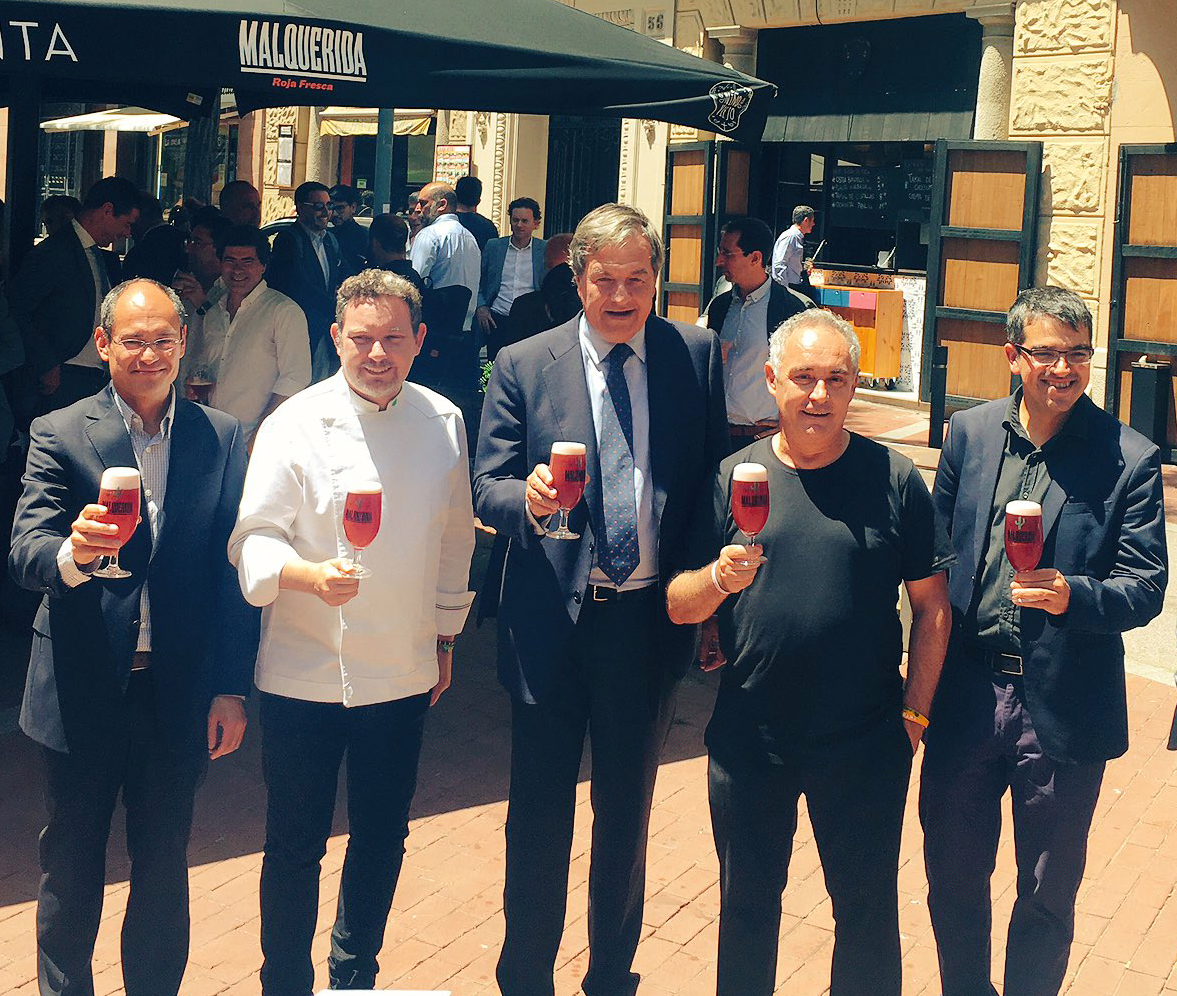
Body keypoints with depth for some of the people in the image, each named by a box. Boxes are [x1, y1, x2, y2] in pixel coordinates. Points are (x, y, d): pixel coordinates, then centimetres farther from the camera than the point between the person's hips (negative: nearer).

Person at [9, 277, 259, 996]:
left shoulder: (221, 438, 2)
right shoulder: (59, 435, -2)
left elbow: (234, 571, 1)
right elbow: (26, 555, -12)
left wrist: (231, 689, -3)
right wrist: (73, 552, -35)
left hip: (178, 694, 1)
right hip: (83, 694, -1)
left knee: (164, 869, 13)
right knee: (71, 868, 13)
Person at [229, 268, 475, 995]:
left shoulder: (443, 422, 2)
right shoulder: (296, 424, -9)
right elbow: (253, 539, -13)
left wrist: (445, 636, 16)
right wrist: (309, 573, -33)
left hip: (403, 674, 4)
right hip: (306, 675, -3)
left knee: (382, 841, 16)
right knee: (295, 850, 7)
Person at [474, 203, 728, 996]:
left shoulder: (696, 356, 1)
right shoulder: (523, 365, -2)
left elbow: (715, 478, 5)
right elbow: (487, 488, -3)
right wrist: (529, 497, -26)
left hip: (652, 620, 1)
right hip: (552, 623, -1)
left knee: (627, 813, 16)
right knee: (538, 817, 9)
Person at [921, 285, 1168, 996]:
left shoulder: (1130, 459, -8)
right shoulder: (970, 433, 2)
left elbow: (1146, 589, -8)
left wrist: (1073, 594, -28)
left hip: (1061, 707, -3)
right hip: (967, 695, 3)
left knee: (1047, 898, 14)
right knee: (953, 882, 18)